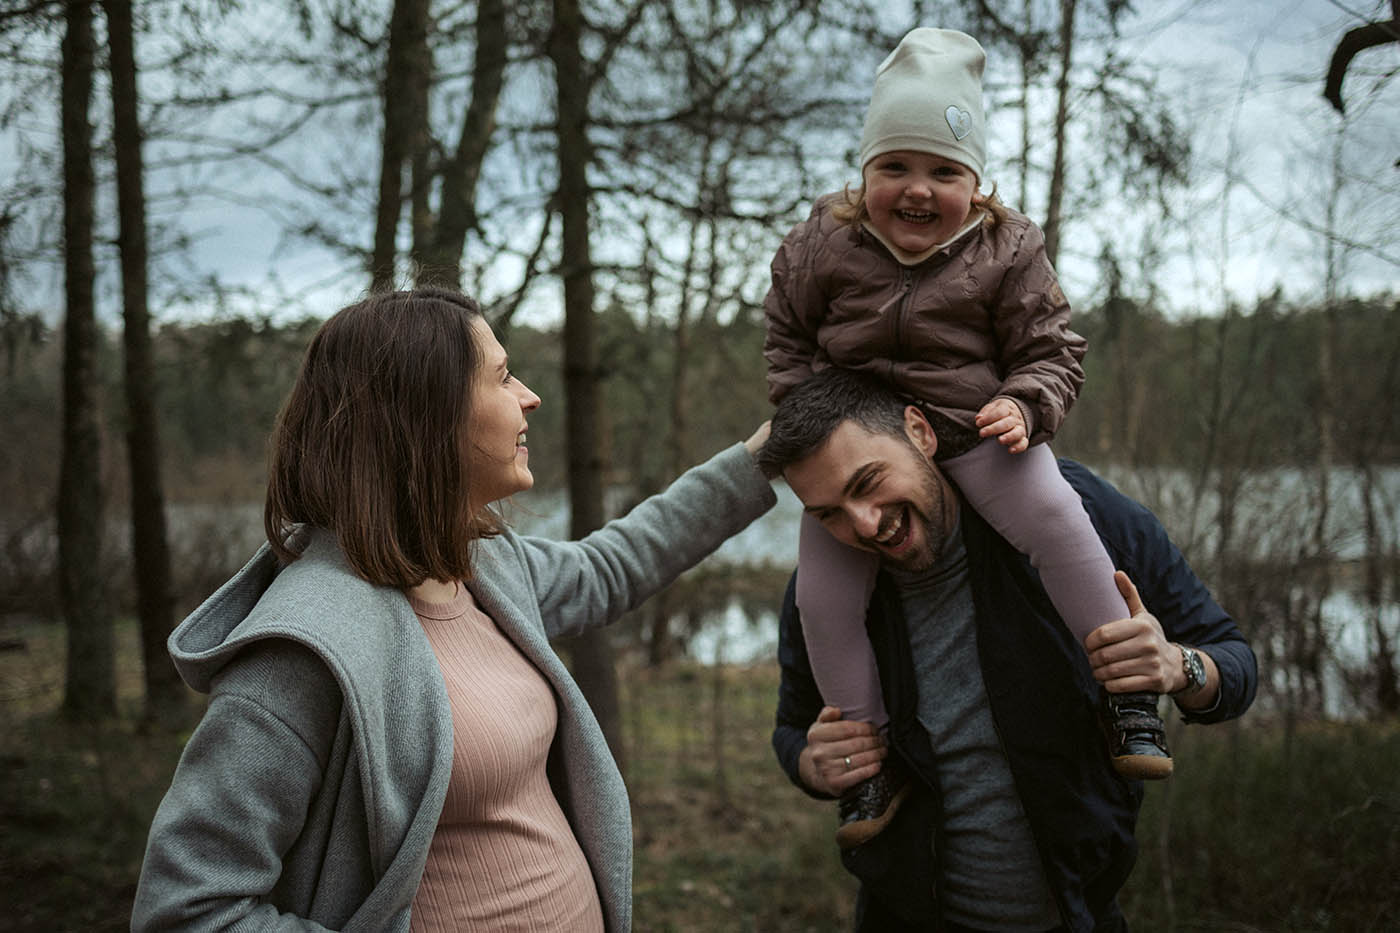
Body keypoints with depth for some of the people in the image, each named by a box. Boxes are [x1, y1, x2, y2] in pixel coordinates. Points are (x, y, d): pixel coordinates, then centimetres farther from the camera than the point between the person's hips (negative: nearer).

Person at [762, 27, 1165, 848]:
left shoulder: (1006, 251, -11)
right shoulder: (823, 246, -7)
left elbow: (1053, 349, -4)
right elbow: (787, 337, 8)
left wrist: (1024, 407, -25)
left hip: (974, 429, -2)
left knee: (1053, 516, -26)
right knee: (823, 594, -6)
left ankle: (1129, 689, -10)